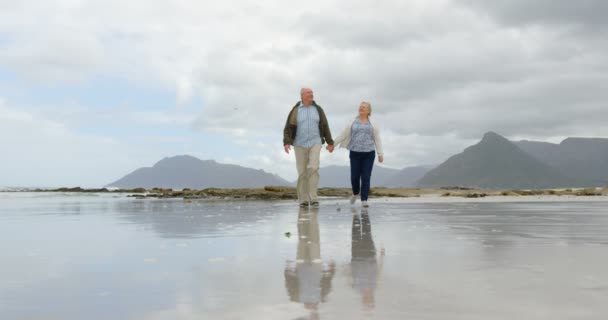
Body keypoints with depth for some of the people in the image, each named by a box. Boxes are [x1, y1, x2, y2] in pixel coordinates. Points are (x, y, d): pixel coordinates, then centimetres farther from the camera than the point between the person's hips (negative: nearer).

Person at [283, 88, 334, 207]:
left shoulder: (318, 109, 3)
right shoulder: (295, 111, -2)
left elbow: (325, 126, 8)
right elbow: (288, 128, -6)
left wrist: (330, 142, 9)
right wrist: (286, 143, -21)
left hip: (315, 143, 0)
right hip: (300, 145, 0)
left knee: (313, 168, -18)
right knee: (302, 172, 0)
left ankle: (313, 198, -14)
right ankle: (303, 200, 10)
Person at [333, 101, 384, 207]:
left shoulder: (373, 124, 7)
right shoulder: (353, 123, 8)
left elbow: (377, 139, 4)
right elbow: (343, 135, 6)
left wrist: (380, 153, -3)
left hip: (369, 154, -1)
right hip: (355, 153, 1)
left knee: (366, 177, -6)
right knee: (354, 176, 1)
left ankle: (364, 200, -2)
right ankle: (356, 192, 30)